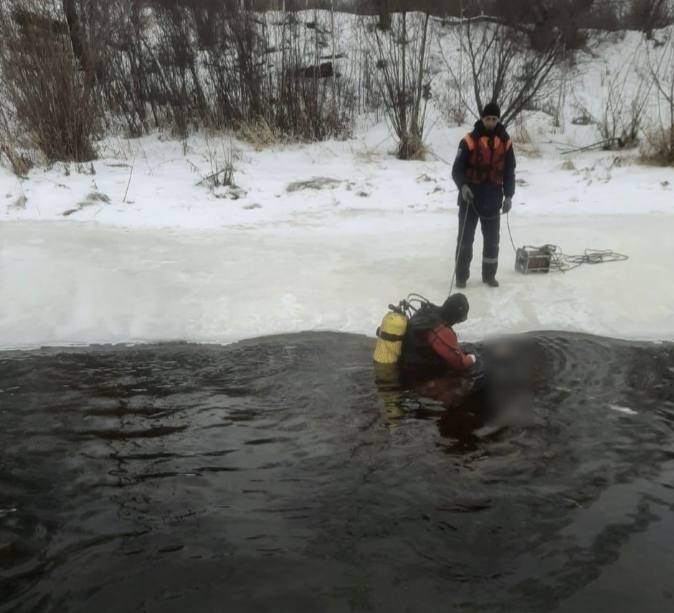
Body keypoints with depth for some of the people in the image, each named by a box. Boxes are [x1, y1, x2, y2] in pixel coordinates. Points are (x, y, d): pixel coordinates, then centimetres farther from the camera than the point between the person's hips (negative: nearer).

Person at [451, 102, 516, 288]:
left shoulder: (505, 142, 4)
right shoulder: (470, 140, -7)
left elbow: (509, 171, 11)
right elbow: (457, 169, -6)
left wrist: (508, 195, 4)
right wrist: (463, 186, -24)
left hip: (493, 199, 3)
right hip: (470, 197, -3)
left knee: (492, 239, 9)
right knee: (465, 238, 2)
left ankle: (489, 274, 21)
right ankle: (461, 276, 11)